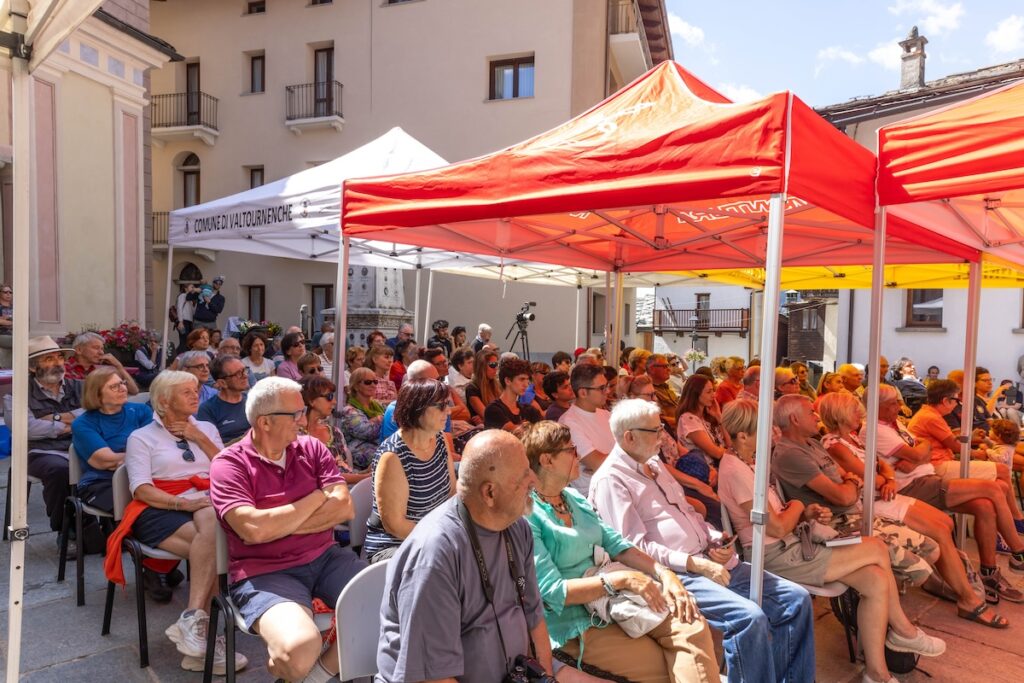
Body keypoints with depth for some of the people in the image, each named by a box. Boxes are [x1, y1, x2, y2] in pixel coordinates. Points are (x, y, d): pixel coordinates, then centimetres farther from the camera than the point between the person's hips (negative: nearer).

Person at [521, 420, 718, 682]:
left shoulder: (574, 498, 10)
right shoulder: (526, 515, -16)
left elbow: (616, 544, 7)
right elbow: (552, 591, -21)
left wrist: (664, 573, -9)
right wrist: (623, 578, -23)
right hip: (574, 624, -7)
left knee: (692, 626, -12)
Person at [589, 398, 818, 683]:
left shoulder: (655, 464, 17)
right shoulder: (610, 479, -11)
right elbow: (635, 547, -17)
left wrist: (716, 540, 4)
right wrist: (696, 564, -18)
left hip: (707, 560, 9)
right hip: (673, 573, -9)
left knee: (796, 599, 2)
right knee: (750, 617, -28)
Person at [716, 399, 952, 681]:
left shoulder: (745, 463, 10)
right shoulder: (736, 471, -21)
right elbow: (777, 527, -20)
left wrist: (806, 514, -3)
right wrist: (797, 507, -1)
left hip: (787, 548, 9)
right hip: (776, 557, -9)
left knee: (876, 581, -2)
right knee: (877, 549, -6)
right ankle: (902, 629, 17)